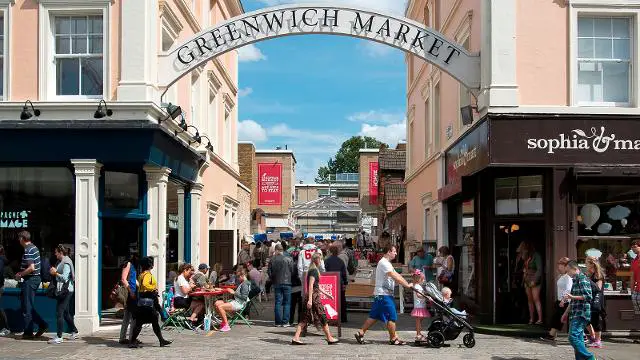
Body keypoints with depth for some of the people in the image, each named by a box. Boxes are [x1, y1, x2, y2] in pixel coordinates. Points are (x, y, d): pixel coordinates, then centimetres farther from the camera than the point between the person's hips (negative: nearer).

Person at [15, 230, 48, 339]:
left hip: (30, 280, -10)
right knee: (29, 306, 16)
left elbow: (31, 268, -25)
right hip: (36, 278, 10)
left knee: (27, 307, -1)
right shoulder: (34, 247, 13)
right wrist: (22, 273, 17)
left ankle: (28, 333, 5)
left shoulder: (28, 251, -18)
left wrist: (20, 275, -12)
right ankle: (42, 324, 11)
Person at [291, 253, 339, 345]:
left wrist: (326, 294, 29)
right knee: (322, 317, 1)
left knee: (305, 319, 6)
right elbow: (311, 286, -19)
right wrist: (310, 300, -23)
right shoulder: (314, 271, -12)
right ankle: (330, 338, 9)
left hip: (311, 296, 9)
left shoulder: (314, 270, 18)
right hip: (314, 296, -9)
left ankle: (296, 338, 2)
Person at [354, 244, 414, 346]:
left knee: (374, 316, 12)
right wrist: (407, 285, -19)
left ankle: (360, 333, 14)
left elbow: (397, 275, 16)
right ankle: (393, 339, 6)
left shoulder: (387, 263, 19)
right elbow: (395, 277, -22)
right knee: (392, 316, -3)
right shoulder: (384, 263, -15)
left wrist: (407, 283, 6)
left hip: (380, 295, 10)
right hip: (384, 294, -10)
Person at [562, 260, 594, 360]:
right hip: (575, 315, 10)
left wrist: (572, 297, -22)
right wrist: (566, 313, 29)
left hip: (581, 314, -10)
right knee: (578, 339, 8)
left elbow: (588, 296, -20)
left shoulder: (582, 279, -10)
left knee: (573, 337, -16)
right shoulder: (575, 280, 19)